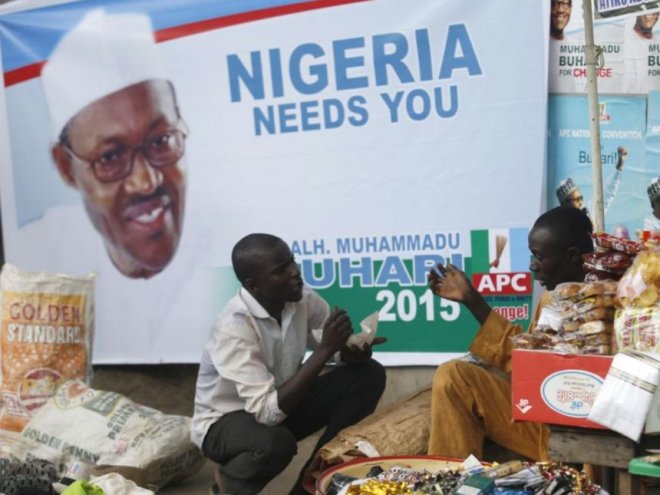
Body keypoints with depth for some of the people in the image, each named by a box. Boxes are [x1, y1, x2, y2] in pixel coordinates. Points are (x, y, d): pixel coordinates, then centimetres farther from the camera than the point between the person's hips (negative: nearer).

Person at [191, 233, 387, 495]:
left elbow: (336, 345, 1)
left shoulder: (301, 299, -13)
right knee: (275, 443, -40)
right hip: (224, 422, -7)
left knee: (368, 375, -9)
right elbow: (268, 411, -36)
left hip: (280, 406, 7)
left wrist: (351, 350, -24)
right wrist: (325, 350, -37)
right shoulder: (234, 327, -31)